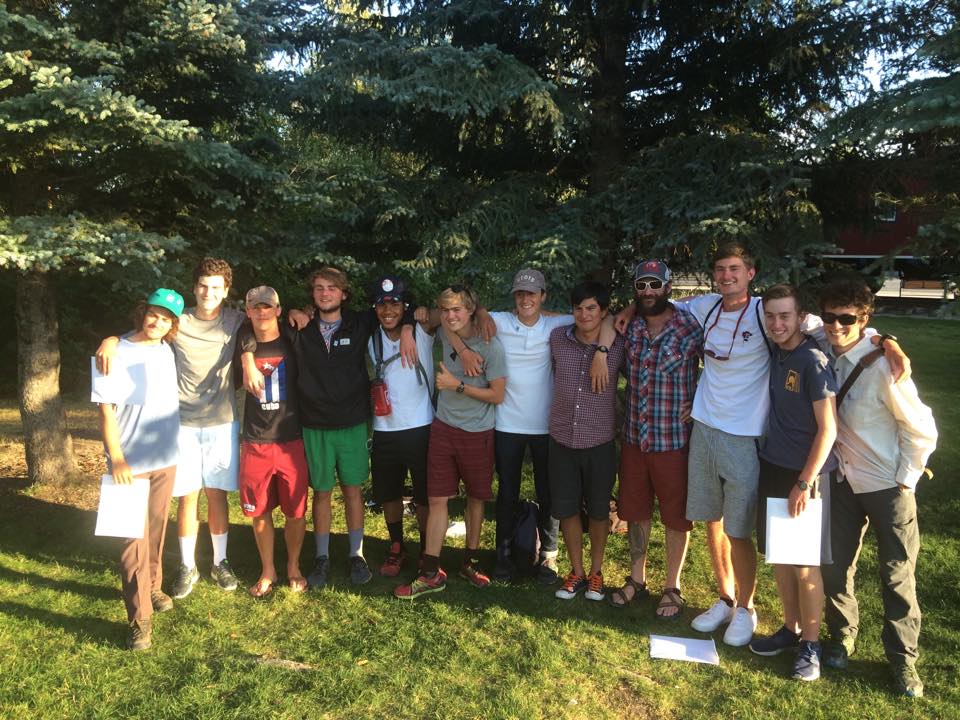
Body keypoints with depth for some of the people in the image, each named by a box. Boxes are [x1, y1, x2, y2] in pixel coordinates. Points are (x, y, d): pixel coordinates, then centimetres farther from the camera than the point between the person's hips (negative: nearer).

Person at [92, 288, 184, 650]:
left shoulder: (167, 351, 4)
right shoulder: (118, 355, -12)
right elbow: (106, 410, -12)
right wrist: (116, 459, -17)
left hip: (166, 459, 5)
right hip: (131, 463, -5)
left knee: (156, 530, 17)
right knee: (135, 538, -3)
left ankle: (151, 588, 35)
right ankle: (139, 617, 2)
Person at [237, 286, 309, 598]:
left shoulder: (292, 345, -1)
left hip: (291, 440, -1)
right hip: (254, 443, 1)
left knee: (295, 511, 5)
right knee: (260, 511, 8)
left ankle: (294, 567, 26)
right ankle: (267, 571, 27)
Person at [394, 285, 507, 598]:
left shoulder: (491, 346, -14)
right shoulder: (445, 334, -1)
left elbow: (497, 395, -13)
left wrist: (457, 385, -18)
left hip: (477, 433, -3)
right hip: (444, 429, 3)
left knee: (475, 498, 13)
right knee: (437, 499, 2)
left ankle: (470, 561, 31)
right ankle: (431, 573, 10)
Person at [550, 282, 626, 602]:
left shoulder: (618, 346, -9)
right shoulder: (558, 339, -4)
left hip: (599, 443, -1)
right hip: (562, 441, 2)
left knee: (598, 511, 14)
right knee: (566, 509, 10)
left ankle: (596, 571, 35)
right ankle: (576, 572, 31)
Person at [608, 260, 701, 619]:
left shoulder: (690, 328, -13)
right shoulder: (630, 327, 1)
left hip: (674, 439, -4)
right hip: (634, 437, 5)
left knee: (675, 515, 10)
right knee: (635, 509, 17)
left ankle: (672, 587, 28)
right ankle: (636, 578, 36)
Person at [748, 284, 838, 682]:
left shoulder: (814, 362, -16)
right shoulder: (775, 355, 5)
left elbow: (828, 429, -17)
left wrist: (804, 483, -17)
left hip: (805, 474, -7)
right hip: (773, 468, 7)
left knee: (805, 564, 3)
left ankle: (810, 644, 19)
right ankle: (791, 629, 30)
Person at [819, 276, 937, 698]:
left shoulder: (882, 365, -22)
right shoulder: (825, 357, -10)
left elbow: (921, 430, -13)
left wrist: (905, 481, -8)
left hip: (889, 487, -4)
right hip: (843, 481, 4)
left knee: (897, 576, 7)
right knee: (835, 567, 11)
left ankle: (903, 661, 27)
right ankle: (841, 639, 35)